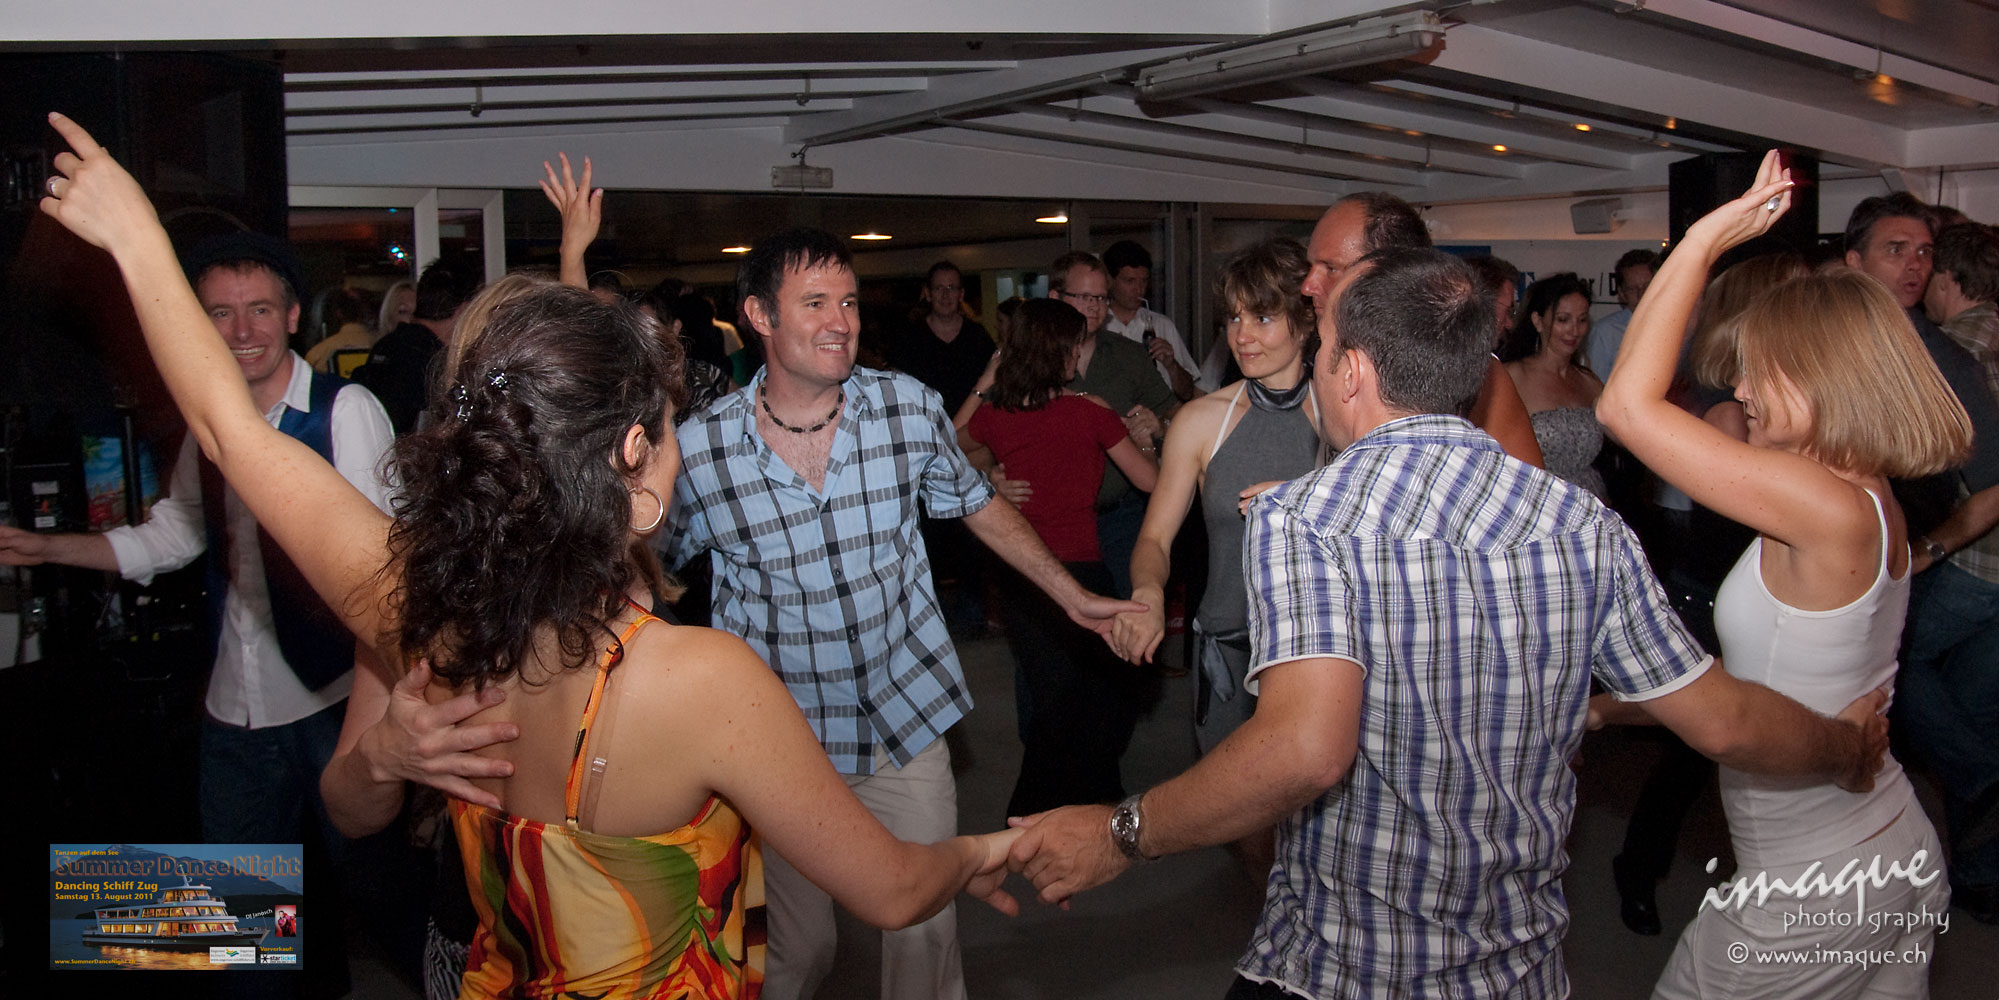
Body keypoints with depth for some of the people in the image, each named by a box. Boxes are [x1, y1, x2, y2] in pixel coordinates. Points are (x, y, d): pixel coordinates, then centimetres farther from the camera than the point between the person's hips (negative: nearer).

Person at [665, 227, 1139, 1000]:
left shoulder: (910, 408, -6)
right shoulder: (699, 449, -11)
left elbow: (979, 506, 10)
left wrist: (1074, 599, 10)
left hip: (906, 723, 1)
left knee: (927, 930, 7)